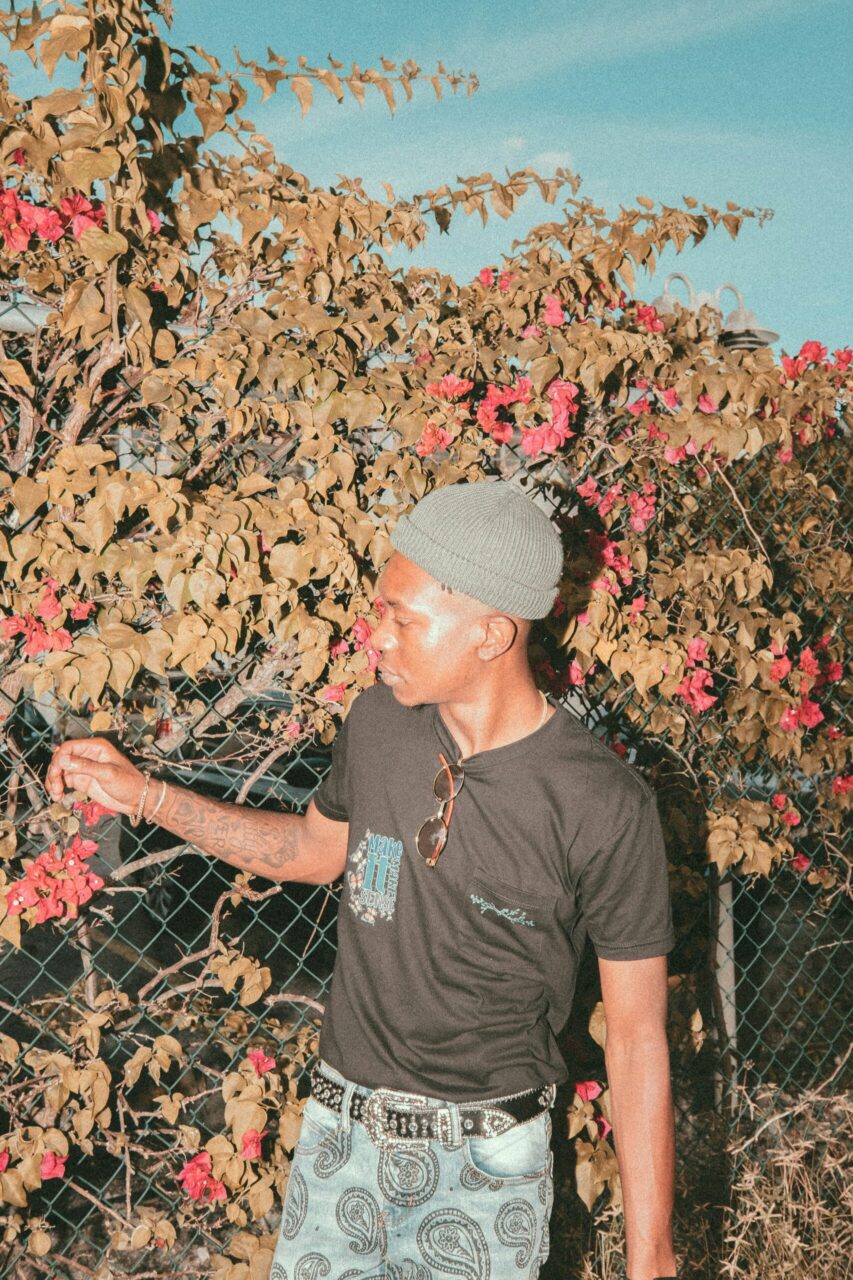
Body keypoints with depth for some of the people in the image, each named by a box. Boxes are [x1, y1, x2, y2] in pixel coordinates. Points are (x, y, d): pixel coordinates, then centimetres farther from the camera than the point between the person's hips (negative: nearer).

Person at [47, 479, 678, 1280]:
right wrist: (142, 794, 9)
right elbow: (314, 849, 14)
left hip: (487, 1159, -4)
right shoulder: (379, 721, -7)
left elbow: (636, 1037, -14)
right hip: (343, 1127, 4)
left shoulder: (604, 807, -21)